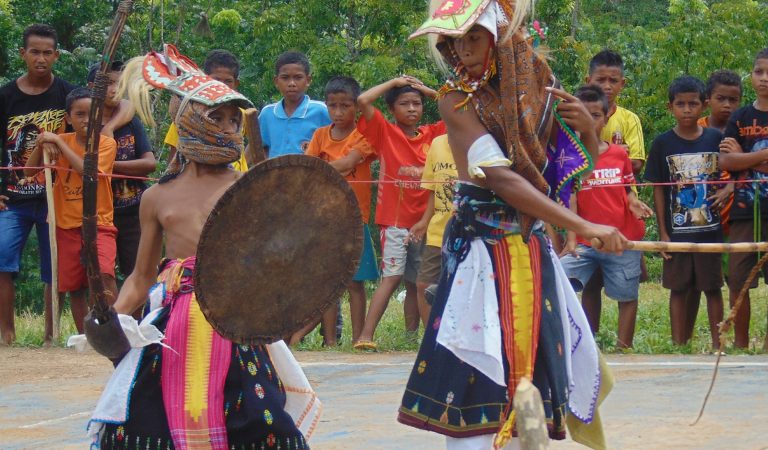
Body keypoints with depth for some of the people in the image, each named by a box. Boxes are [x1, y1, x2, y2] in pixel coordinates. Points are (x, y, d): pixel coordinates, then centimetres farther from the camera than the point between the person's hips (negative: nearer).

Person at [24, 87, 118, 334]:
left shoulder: (107, 143, -6)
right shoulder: (62, 141, 4)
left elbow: (86, 170, -22)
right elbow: (29, 171, 2)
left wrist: (58, 142, -19)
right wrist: (41, 145, -15)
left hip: (98, 223, -4)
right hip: (66, 224, 4)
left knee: (104, 272, -25)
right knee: (75, 286, 7)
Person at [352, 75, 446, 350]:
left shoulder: (432, 134, 9)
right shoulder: (385, 132, -1)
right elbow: (363, 100, -13)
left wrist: (429, 91, 5)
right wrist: (394, 83, -1)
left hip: (424, 221, 5)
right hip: (395, 221, -4)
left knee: (416, 282, 9)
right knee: (392, 277, -14)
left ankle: (411, 336, 16)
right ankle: (366, 335, -17)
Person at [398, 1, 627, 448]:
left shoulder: (535, 89, 5)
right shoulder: (458, 101, -9)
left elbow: (579, 165, 16)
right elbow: (501, 179, -22)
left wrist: (587, 127, -8)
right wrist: (583, 226, -28)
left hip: (531, 243, 5)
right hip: (481, 246, -5)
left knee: (533, 364, 5)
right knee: (481, 375, -8)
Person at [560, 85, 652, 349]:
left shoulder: (619, 154, 6)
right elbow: (569, 201, -9)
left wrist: (634, 202, -7)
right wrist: (571, 240, -19)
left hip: (624, 238, 2)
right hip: (586, 242, -2)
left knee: (627, 296, 5)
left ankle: (624, 347, 17)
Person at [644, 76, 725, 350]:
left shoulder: (716, 139, 1)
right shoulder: (663, 144, -1)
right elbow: (658, 190, 1)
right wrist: (663, 232, -3)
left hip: (711, 229, 0)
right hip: (677, 231, 0)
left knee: (713, 287, 4)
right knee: (678, 289, 5)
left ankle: (717, 344, 11)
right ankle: (679, 346, 11)